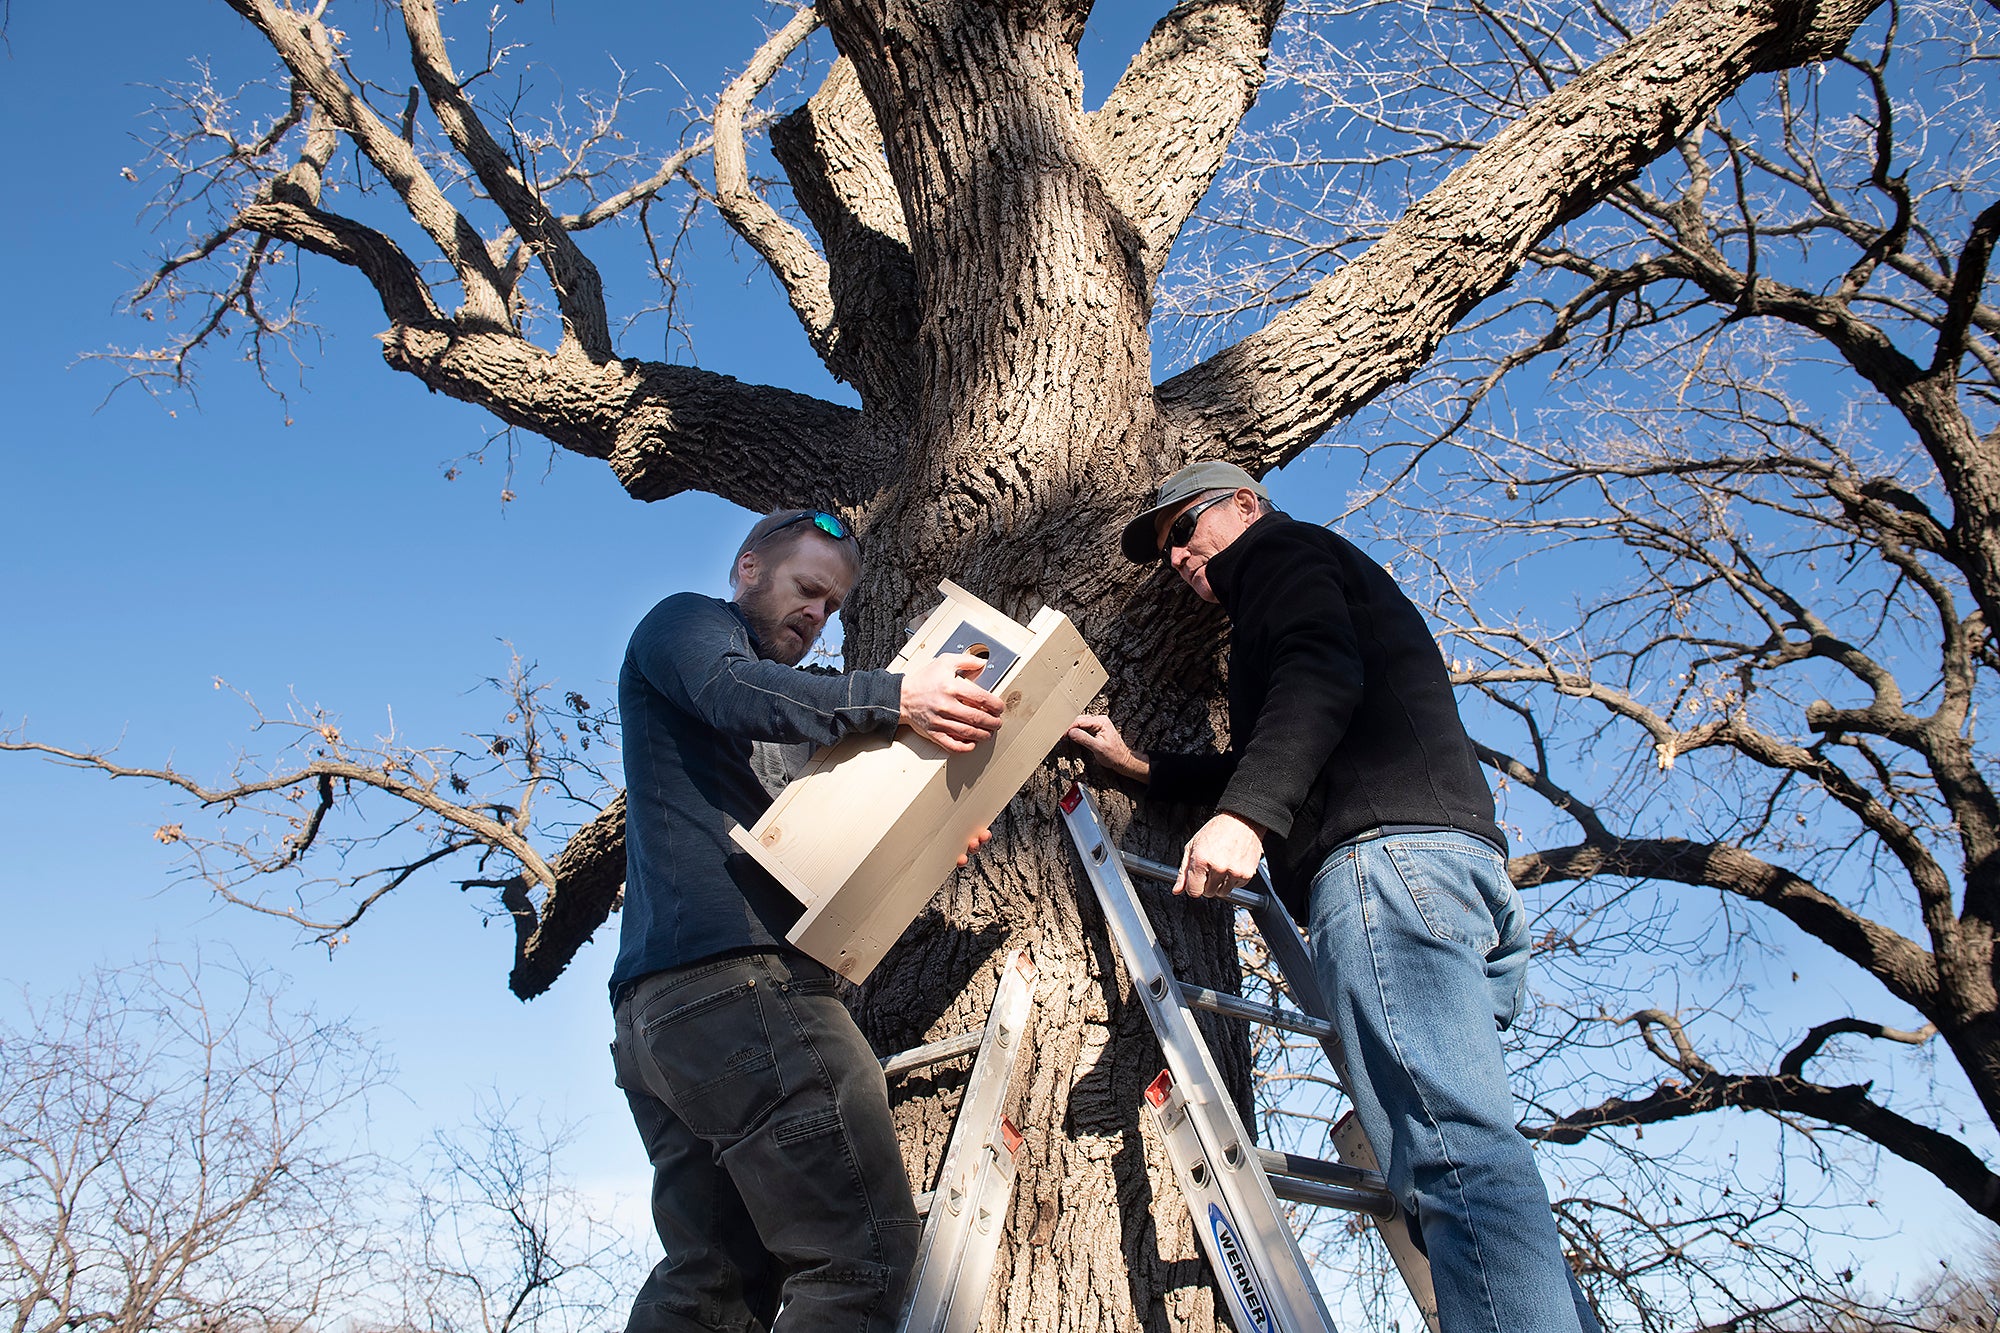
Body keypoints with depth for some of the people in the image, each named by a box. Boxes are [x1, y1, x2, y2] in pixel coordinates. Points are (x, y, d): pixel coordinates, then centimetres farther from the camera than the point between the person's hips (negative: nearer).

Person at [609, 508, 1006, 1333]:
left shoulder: (762, 739, 35)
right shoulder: (685, 621, 9)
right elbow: (735, 692, -15)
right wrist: (895, 699, -28)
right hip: (733, 973, -10)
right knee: (864, 1257, -15)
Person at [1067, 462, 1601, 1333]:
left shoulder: (1280, 550, 14)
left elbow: (1321, 672, -9)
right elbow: (1261, 772, 44)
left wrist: (1244, 815, -22)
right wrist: (1138, 767, 41)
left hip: (1385, 846, -10)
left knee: (1447, 1141, -23)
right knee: (1461, 1146, 1)